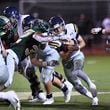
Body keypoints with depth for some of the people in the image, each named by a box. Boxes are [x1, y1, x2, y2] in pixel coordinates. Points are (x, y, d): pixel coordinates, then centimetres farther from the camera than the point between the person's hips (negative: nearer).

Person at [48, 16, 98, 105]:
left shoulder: (71, 28, -15)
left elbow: (82, 42, -4)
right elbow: (64, 57, -18)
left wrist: (77, 47, -25)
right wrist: (69, 51, -37)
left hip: (77, 55, -1)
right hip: (67, 61, 1)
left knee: (76, 71, -34)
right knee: (77, 85, 0)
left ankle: (90, 83, -16)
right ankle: (94, 97, 14)